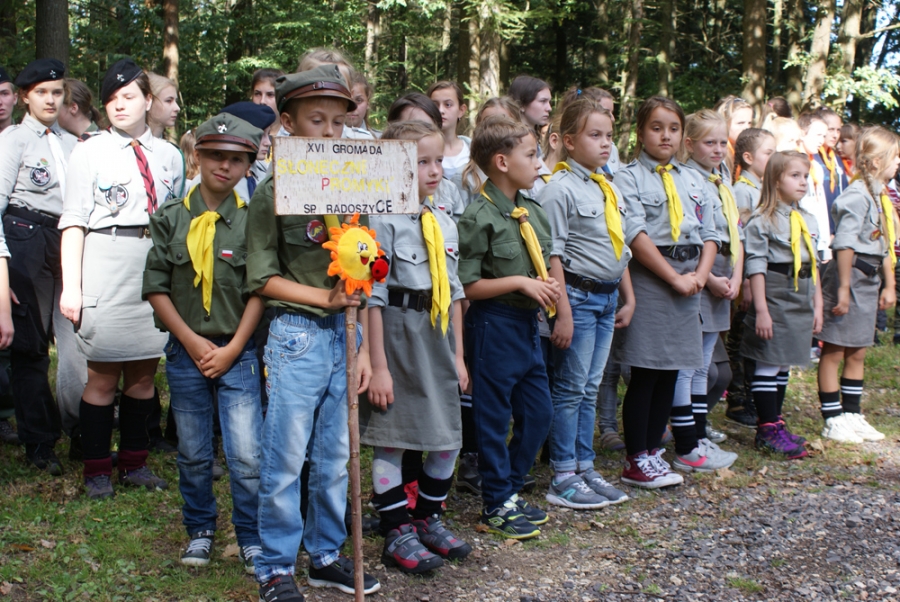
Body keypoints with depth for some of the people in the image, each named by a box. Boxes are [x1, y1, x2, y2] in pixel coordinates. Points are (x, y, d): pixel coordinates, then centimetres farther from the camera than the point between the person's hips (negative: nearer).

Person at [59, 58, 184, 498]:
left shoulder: (169, 155, 12)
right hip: (106, 265, -3)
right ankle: (97, 470, 14)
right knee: (103, 375, 1)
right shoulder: (90, 152, 4)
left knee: (144, 373, 9)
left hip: (158, 271, 3)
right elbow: (74, 222, -1)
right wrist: (71, 286, -9)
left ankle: (135, 462, 23)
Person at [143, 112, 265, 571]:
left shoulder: (253, 221, 0)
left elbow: (260, 291, -2)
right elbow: (156, 288, 2)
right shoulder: (171, 218, 4)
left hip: (238, 353, -2)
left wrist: (232, 349, -7)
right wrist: (192, 341, -6)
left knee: (247, 455, -5)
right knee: (193, 454, 11)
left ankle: (251, 538, 11)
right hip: (186, 353, 2)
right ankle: (200, 531, 29)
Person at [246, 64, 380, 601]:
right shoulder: (272, 193, -2)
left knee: (337, 456, 12)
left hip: (347, 334, 4)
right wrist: (324, 297, -12)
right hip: (298, 335, -4)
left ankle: (326, 556, 26)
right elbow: (263, 278, -5)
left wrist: (366, 349, 1)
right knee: (286, 458, 1)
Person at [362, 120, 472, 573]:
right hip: (398, 336, -7)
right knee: (390, 440, 4)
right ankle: (397, 533, 18)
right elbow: (373, 297, -14)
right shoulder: (384, 222, -12)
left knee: (447, 439, 12)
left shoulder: (445, 224, 9)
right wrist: (378, 366, -15)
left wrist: (458, 354, 12)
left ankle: (429, 519, 32)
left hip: (438, 339, 7)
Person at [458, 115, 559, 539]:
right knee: (494, 418, 4)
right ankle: (496, 507, 18)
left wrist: (549, 287, -1)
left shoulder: (533, 212, 9)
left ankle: (510, 491, 30)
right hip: (494, 325, -8)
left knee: (539, 412, 15)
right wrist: (520, 282, -19)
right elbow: (467, 286, -16)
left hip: (528, 324, 8)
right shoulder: (479, 217, -15)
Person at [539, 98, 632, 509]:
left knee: (590, 389, 13)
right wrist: (563, 311, -19)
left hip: (608, 296, 8)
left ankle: (584, 468, 21)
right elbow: (553, 255, -16)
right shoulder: (560, 189, -11)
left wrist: (629, 298, 18)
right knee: (571, 388, -1)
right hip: (578, 294, -7)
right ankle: (563, 478, 8)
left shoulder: (610, 190, 13)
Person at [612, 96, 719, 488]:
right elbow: (636, 235, -13)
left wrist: (700, 274, -5)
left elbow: (709, 233, 13)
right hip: (649, 279, -6)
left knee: (670, 372, 9)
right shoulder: (629, 177, -3)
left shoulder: (692, 180, 16)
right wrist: (675, 278, -15)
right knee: (645, 374, -3)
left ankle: (652, 450, 20)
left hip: (689, 282, 6)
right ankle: (636, 461, 5)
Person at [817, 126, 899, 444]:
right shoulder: (858, 195, -17)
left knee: (857, 352, 15)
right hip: (849, 275, -9)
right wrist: (843, 288, -22)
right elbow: (844, 244, -21)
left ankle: (852, 415, 24)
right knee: (834, 351, 1)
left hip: (869, 280, 10)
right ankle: (833, 420, 7)